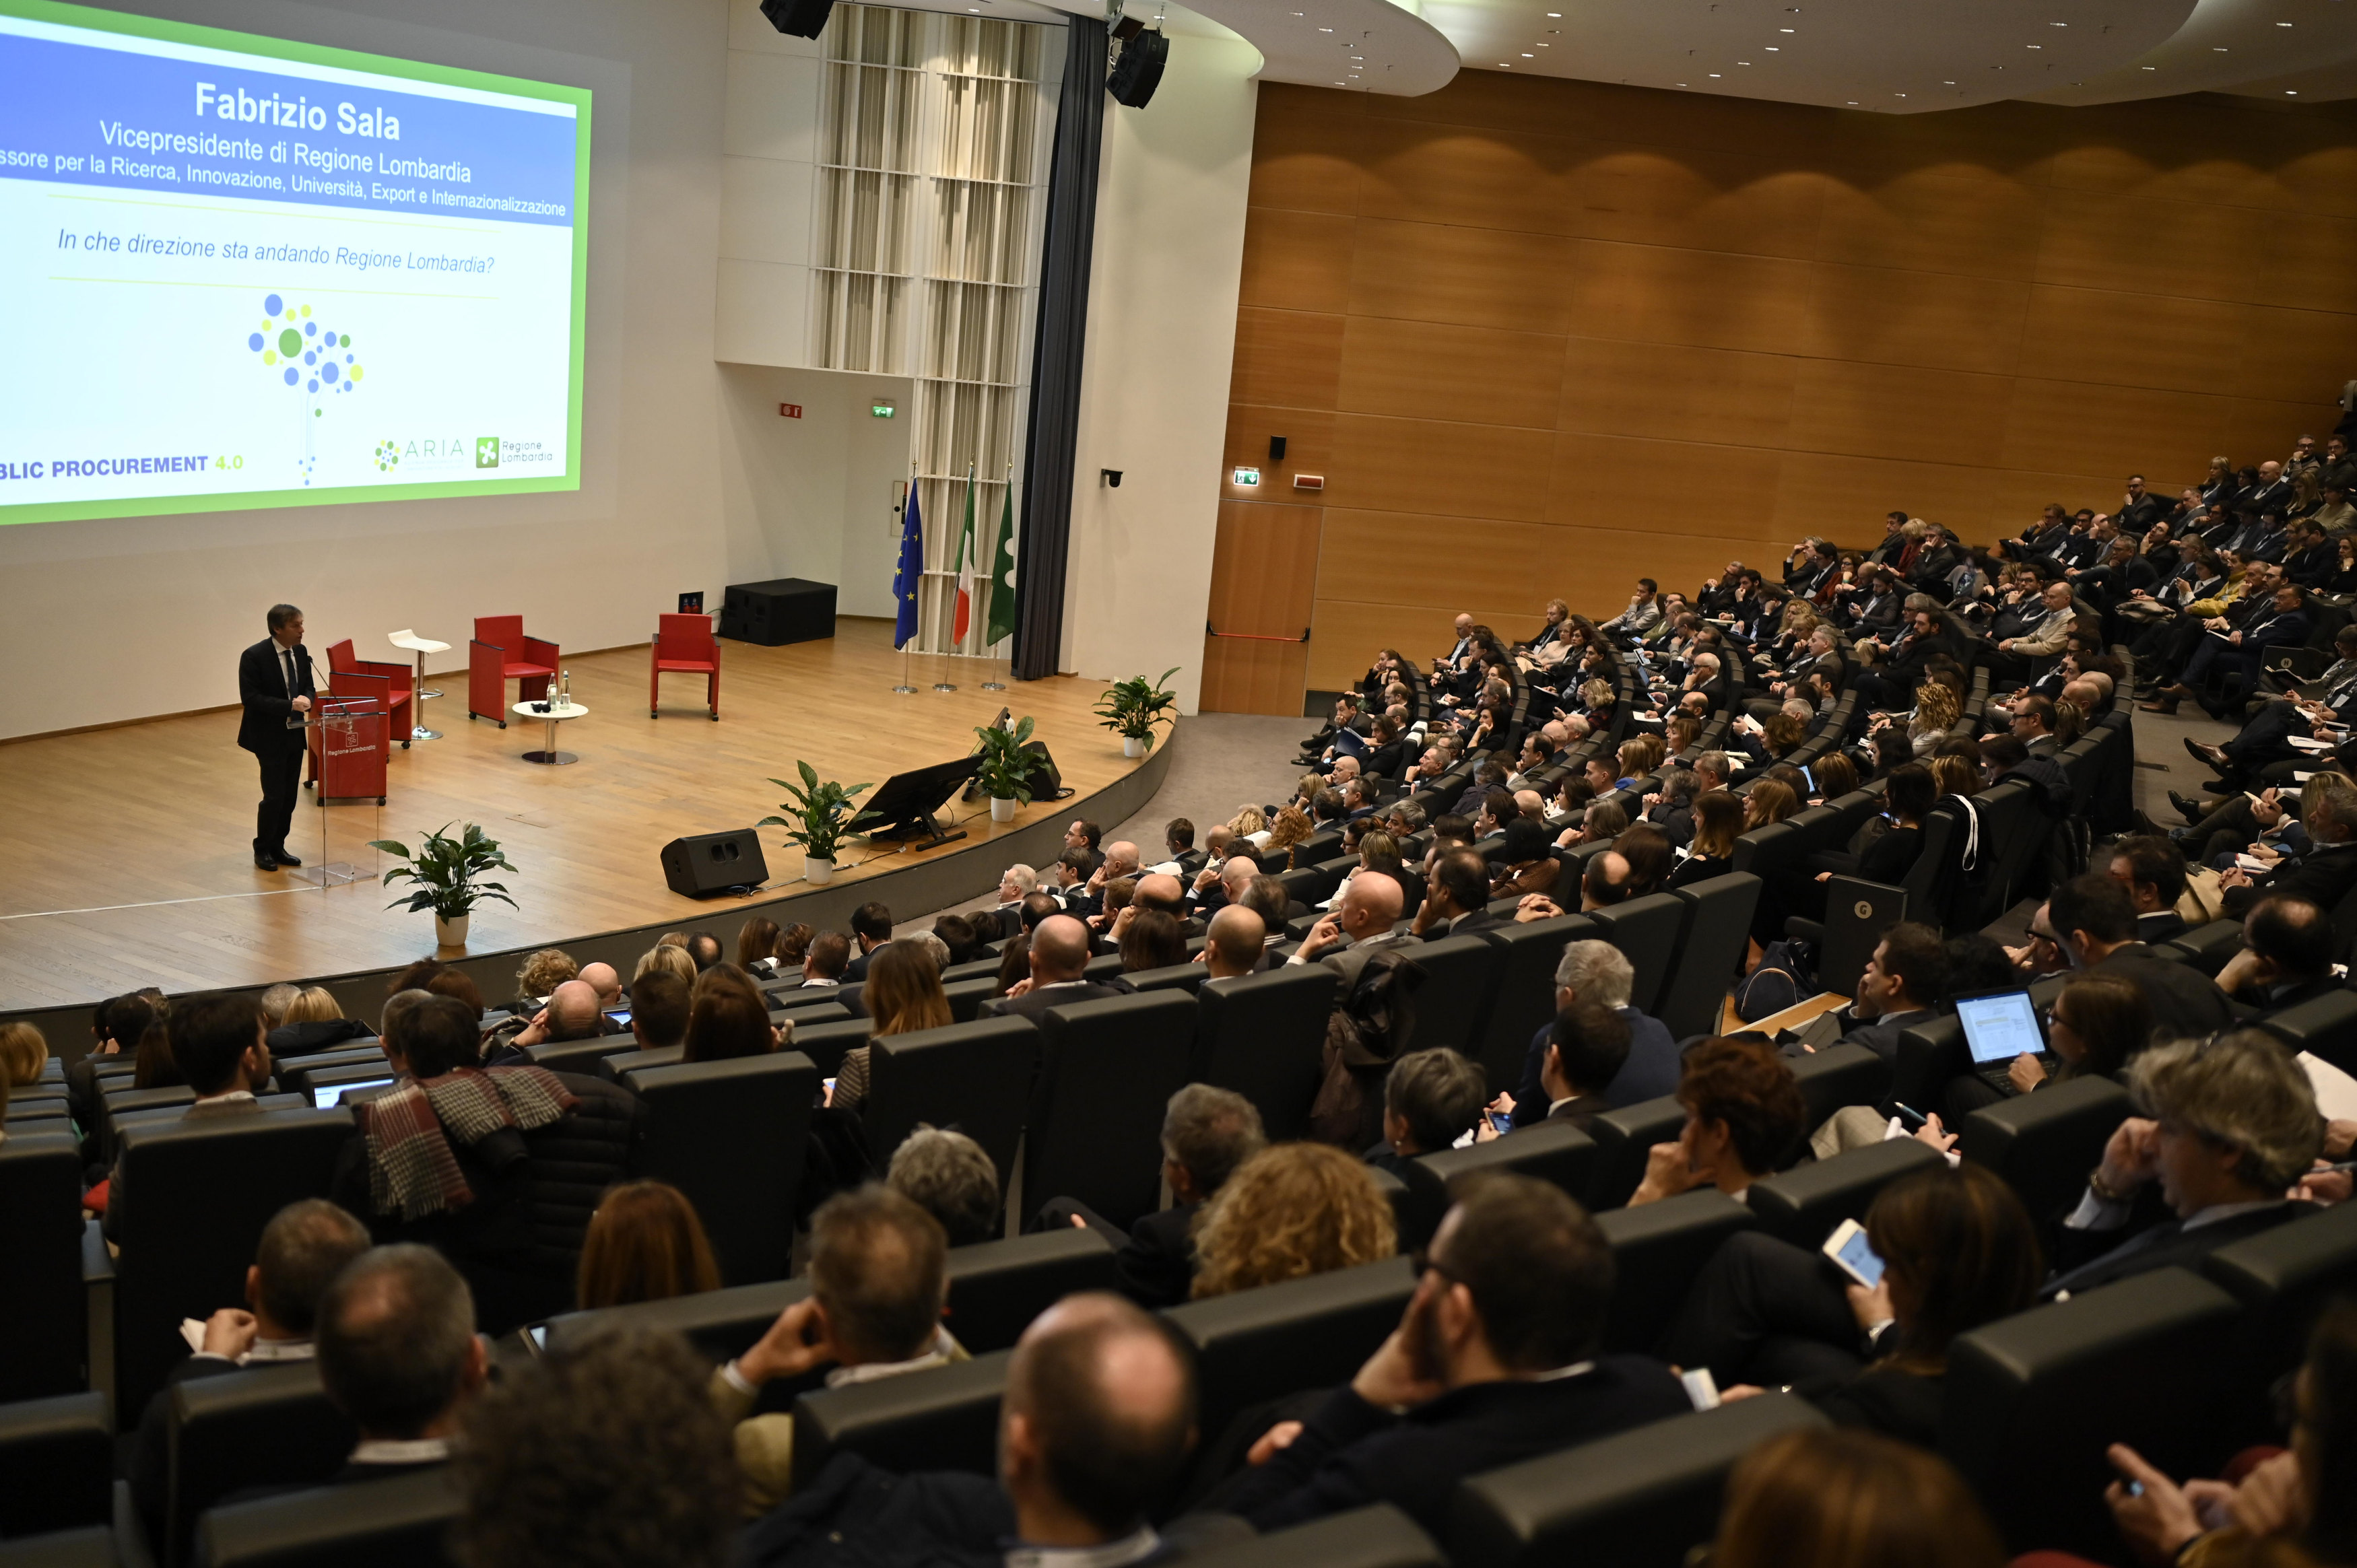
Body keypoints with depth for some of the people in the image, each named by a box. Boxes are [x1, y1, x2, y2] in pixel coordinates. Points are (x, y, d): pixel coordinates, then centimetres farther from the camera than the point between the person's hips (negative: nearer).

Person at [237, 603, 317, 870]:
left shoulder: (300, 652, 4)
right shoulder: (254, 656, -16)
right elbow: (250, 698, -20)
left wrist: (307, 699, -12)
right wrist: (290, 705, -28)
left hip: (295, 734, 6)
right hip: (269, 736, -6)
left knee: (290, 795, 10)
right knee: (274, 796, -5)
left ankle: (278, 847, 22)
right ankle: (262, 850, 12)